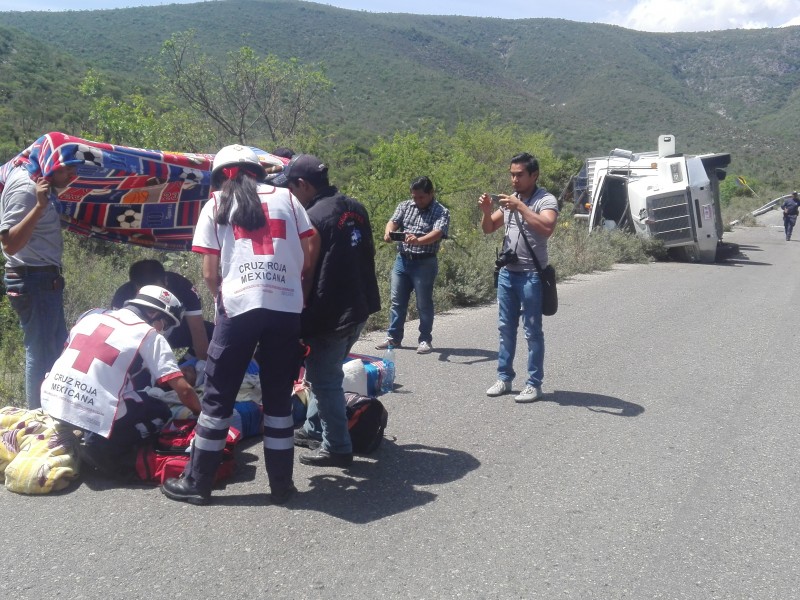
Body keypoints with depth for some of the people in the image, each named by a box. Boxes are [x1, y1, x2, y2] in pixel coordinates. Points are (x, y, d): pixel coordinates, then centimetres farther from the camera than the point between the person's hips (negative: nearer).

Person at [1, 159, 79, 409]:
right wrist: (39, 206, -37)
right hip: (34, 280, -10)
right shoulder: (24, 188, -21)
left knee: (57, 348, 18)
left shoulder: (31, 178, 6)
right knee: (41, 353, -2)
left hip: (45, 280, 10)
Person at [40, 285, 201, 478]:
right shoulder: (150, 335, -2)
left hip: (51, 402, 7)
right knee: (160, 414, 13)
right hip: (96, 416, -6)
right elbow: (184, 390, -6)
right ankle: (104, 448, -5)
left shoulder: (92, 314, 14)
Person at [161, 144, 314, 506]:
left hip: (239, 307, -2)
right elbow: (307, 260, 10)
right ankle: (282, 484, 18)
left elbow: (210, 273, 6)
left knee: (219, 396, 9)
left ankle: (196, 482, 17)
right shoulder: (286, 197, 15)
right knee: (279, 396, 12)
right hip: (287, 307, 2)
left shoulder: (215, 205, 11)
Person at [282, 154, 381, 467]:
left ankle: (337, 448, 14)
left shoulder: (312, 218, -18)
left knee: (324, 380, 5)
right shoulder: (355, 208, 8)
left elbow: (306, 273, -16)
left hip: (330, 314, -9)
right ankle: (314, 428, 35)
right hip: (359, 306, 9)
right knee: (324, 371, 23)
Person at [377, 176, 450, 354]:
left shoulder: (441, 212, -6)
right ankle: (394, 337, 21)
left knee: (424, 303, 3)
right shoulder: (404, 206, 9)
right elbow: (393, 221, -4)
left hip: (425, 263, -4)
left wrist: (419, 241, -41)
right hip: (402, 260, 5)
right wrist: (388, 231, -29)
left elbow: (437, 233, -22)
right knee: (397, 301, 10)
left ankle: (425, 340, 15)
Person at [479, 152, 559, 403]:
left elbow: (546, 228, -28)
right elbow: (488, 229, 15)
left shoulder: (546, 200, -9)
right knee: (506, 328, 12)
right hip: (507, 272, 7)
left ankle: (534, 384, 7)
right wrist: (486, 211, -4)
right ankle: (504, 378, 21)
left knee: (532, 331, 0)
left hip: (531, 274, -7)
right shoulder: (510, 200, 12)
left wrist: (520, 207, -28)